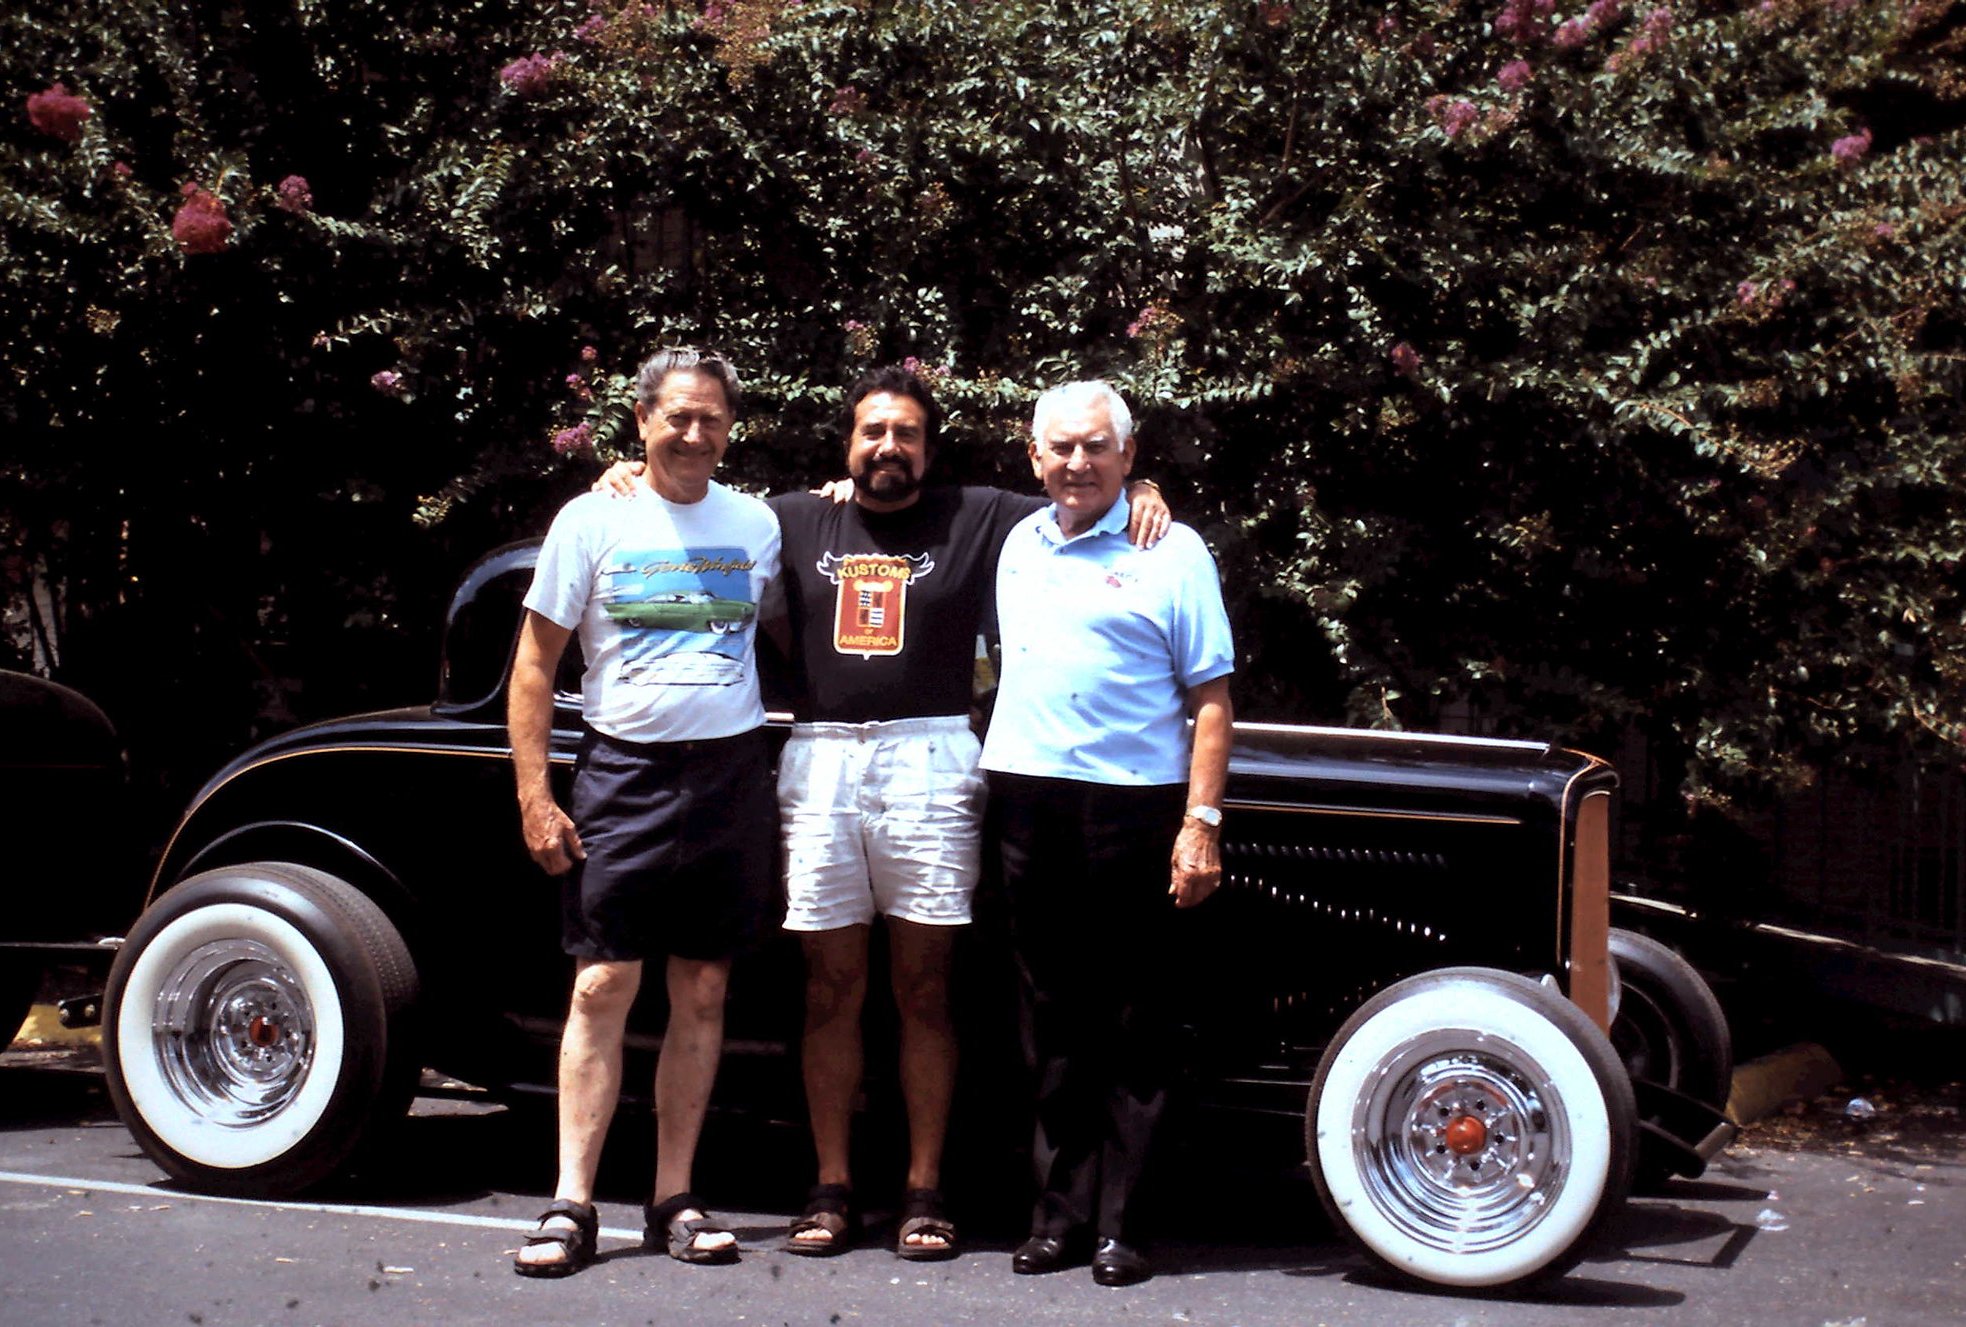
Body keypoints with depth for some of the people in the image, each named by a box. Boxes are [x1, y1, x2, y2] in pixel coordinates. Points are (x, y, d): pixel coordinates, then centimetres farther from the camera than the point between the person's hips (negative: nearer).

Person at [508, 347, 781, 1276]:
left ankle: (674, 1200, 13)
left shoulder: (757, 525, 9)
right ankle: (571, 1205, -2)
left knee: (702, 994, 5)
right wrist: (534, 795, -6)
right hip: (624, 774, -2)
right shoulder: (594, 522, 1)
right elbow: (535, 663, 2)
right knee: (603, 988, -6)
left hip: (732, 774, 3)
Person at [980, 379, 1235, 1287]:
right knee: (1053, 1023, 9)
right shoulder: (1018, 544, 15)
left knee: (1134, 1031, 1)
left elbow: (1211, 699, -4)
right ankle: (1060, 1214, 16)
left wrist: (1202, 822, -12)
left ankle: (1119, 1227, 6)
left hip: (1133, 806, -4)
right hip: (1027, 801, 5)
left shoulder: (1172, 551, 0)